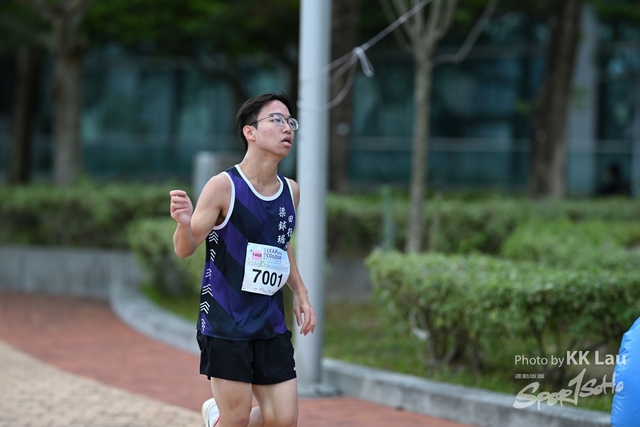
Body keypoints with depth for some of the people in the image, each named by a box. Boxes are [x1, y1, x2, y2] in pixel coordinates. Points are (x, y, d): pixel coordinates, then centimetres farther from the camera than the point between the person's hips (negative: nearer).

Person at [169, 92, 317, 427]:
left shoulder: (291, 191, 7)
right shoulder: (224, 186, -12)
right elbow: (185, 249, -11)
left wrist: (300, 293, 15)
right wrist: (184, 223, -31)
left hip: (270, 322, 6)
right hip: (225, 321, -6)